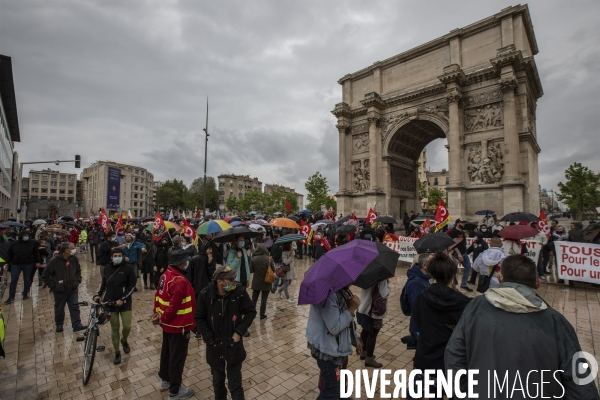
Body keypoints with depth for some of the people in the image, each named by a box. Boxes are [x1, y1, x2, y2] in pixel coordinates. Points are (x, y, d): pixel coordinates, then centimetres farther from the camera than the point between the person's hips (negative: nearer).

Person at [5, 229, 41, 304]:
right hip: (15, 265, 1)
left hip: (28, 265, 0)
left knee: (27, 280, 8)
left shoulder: (33, 243, -2)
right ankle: (11, 297, 8)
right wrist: (7, 263, 4)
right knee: (13, 281, 0)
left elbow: (36, 253, 2)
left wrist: (38, 261, -1)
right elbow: (9, 254, 9)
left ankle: (25, 295, 22)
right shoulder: (14, 244, -1)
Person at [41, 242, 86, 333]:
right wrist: (53, 286, -10)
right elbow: (45, 276, -8)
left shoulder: (74, 259, -4)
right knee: (59, 308, 14)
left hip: (73, 289, 2)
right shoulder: (54, 261, -16)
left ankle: (77, 325, 3)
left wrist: (78, 280, 5)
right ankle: (59, 325, 34)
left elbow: (78, 271, 15)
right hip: (59, 291, -2)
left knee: (75, 306, -1)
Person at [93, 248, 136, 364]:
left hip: (125, 302, -2)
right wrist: (98, 295, 2)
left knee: (127, 326, -4)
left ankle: (124, 340, 31)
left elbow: (132, 286, -10)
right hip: (110, 302, 3)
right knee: (114, 328, 9)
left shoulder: (128, 268, -11)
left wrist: (122, 299, -16)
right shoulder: (107, 268, 1)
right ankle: (117, 353, 25)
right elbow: (104, 283, 16)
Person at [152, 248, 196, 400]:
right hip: (178, 325, -9)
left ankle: (165, 379, 47)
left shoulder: (166, 275, -2)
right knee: (177, 357, 9)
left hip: (168, 323, 9)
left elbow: (158, 296, 5)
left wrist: (157, 313, 9)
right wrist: (163, 319, -11)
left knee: (166, 352, 26)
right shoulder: (180, 281, -31)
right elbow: (174, 306, -27)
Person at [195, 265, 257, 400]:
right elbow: (199, 318, -4)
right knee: (217, 380, 25)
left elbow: (251, 311, -7)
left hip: (234, 345, -1)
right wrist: (208, 338, -11)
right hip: (214, 345, 2)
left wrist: (239, 331, -14)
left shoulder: (239, 291, -19)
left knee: (235, 384, 9)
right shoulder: (206, 294, -18)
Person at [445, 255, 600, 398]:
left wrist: (465, 389, 3)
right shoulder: (554, 321, -15)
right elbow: (580, 385, -10)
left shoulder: (476, 307, -15)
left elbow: (453, 356, -10)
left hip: (482, 393, 0)